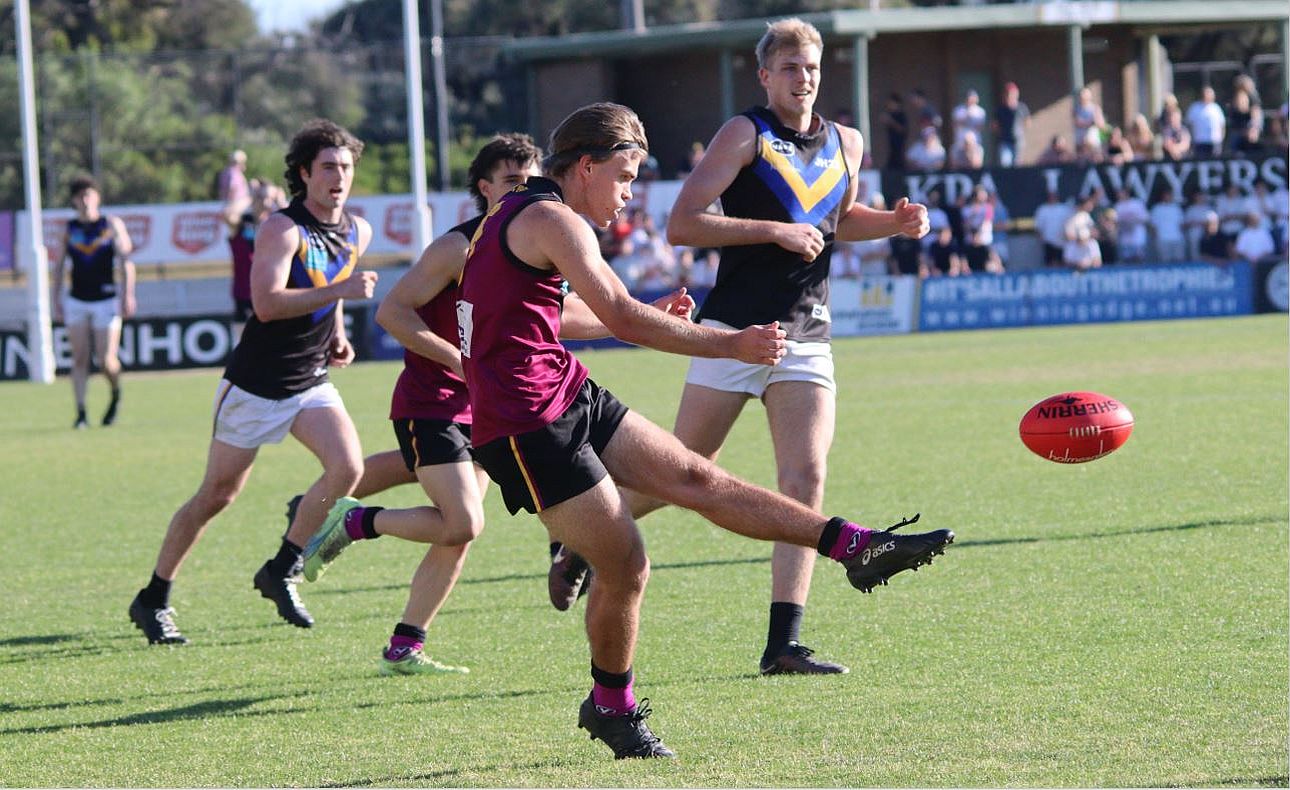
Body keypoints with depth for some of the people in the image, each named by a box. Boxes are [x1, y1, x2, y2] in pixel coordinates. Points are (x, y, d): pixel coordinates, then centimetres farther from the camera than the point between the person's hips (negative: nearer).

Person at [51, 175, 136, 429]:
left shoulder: (112, 224, -1)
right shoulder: (69, 228, 6)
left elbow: (126, 260, -7)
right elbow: (59, 265, 11)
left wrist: (128, 294, -16)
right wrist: (56, 298, 5)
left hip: (106, 301, -2)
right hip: (76, 302, 2)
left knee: (108, 362, -8)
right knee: (79, 358, -4)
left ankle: (116, 394, 23)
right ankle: (81, 413, -2)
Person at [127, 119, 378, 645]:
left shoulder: (357, 232, 4)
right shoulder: (282, 230, -18)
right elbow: (267, 303, -33)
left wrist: (338, 332, 10)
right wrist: (340, 291, -37)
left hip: (310, 383, 6)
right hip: (255, 384, -6)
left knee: (348, 467, -18)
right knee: (217, 496, 1)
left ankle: (280, 572, -1)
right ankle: (153, 600, 16)